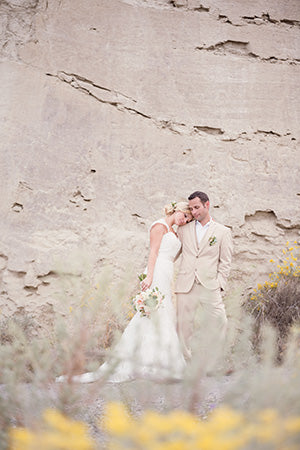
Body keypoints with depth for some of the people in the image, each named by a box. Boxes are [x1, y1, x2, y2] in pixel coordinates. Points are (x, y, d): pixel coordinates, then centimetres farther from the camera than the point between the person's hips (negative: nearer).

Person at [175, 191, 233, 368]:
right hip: (186, 286, 2)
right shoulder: (184, 229, 15)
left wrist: (219, 284, -4)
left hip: (209, 286, -2)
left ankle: (208, 365, 3)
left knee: (219, 322, -10)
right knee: (184, 324, 1)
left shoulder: (223, 232, 8)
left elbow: (225, 262, 6)